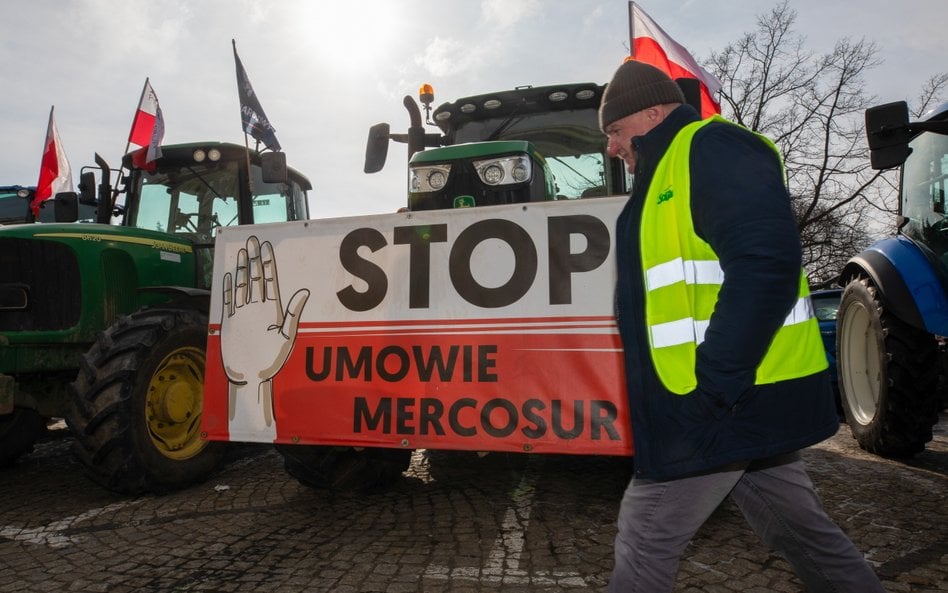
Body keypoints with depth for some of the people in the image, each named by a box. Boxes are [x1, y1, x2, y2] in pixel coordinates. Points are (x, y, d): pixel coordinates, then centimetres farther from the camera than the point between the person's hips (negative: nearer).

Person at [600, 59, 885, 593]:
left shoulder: (712, 148, -12)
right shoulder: (671, 173, 19)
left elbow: (766, 265, -25)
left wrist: (713, 387, -24)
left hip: (725, 403, -10)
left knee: (645, 543, 1)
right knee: (803, 531, 21)